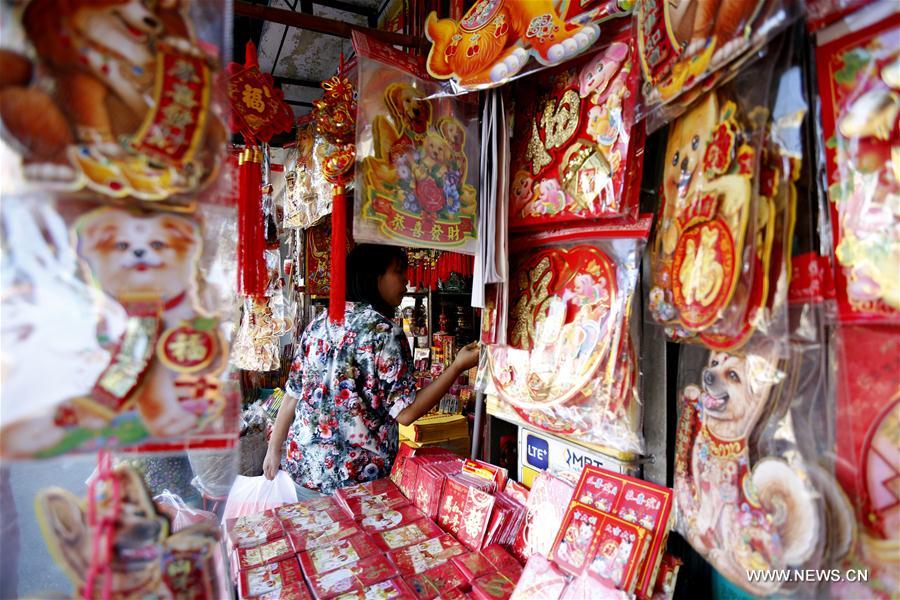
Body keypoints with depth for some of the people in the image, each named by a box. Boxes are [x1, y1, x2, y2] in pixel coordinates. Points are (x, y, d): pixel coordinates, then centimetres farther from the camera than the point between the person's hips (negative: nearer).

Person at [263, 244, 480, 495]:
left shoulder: (320, 322, 2)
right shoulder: (385, 332, -17)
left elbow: (293, 394, 6)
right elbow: (406, 413, -18)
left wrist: (275, 449, 15)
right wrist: (458, 366, -14)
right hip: (355, 475, -6)